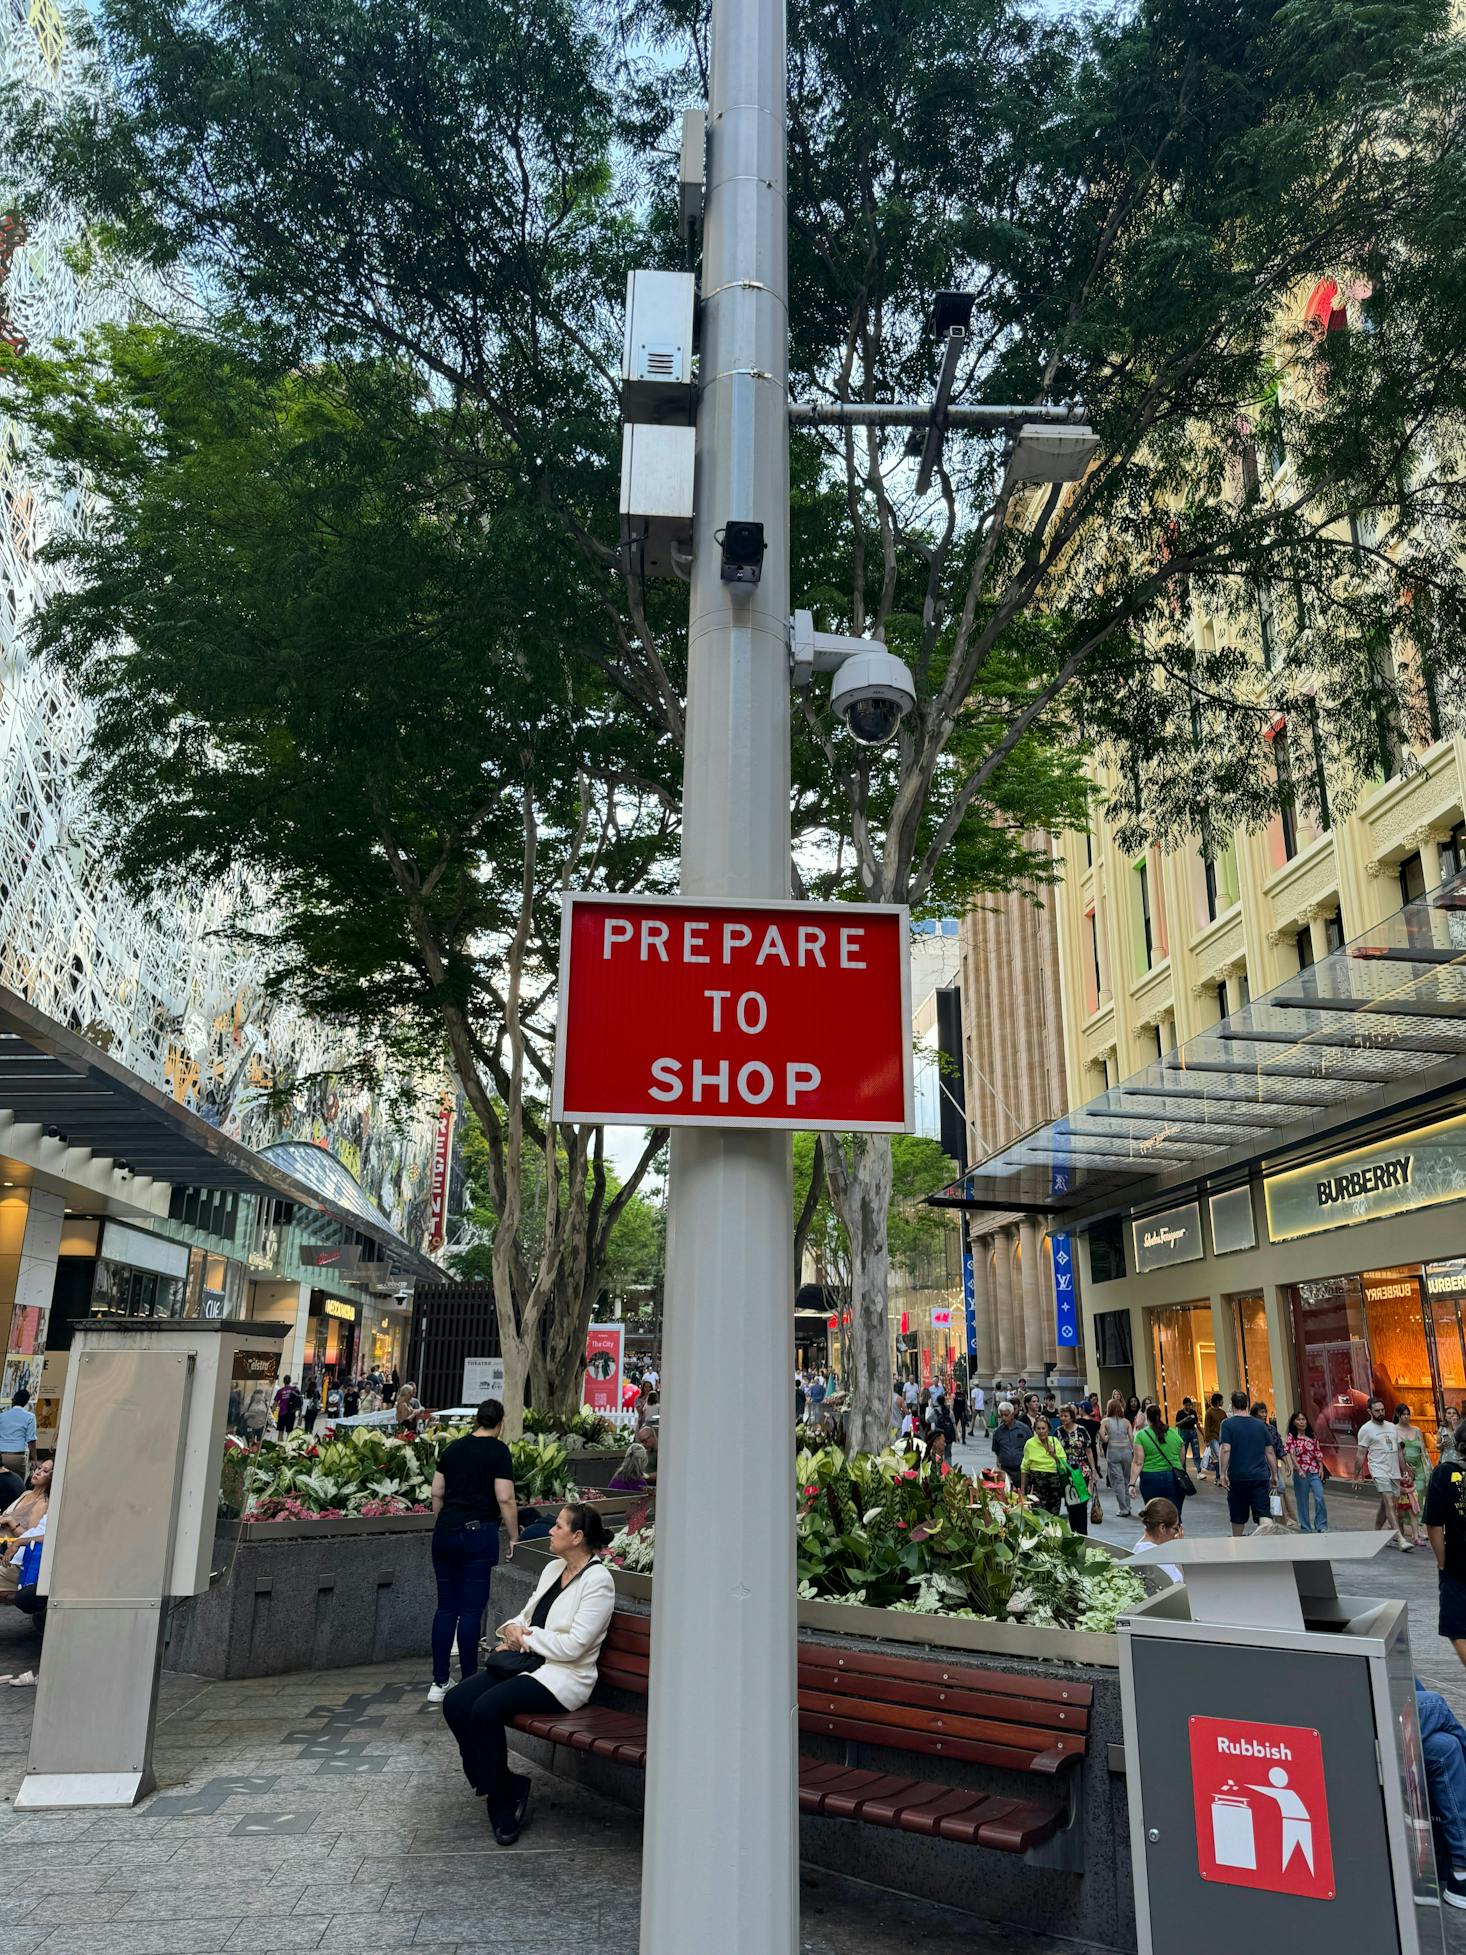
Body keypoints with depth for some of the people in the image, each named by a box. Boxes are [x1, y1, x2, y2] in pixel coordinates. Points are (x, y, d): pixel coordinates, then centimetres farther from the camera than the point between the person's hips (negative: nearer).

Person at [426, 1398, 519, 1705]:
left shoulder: (452, 1448, 10)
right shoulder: (498, 1451, -6)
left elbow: (437, 1494, 14)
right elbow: (505, 1500, -10)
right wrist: (514, 1538, -1)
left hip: (445, 1531, 5)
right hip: (478, 1531, -5)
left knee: (446, 1607, 10)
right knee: (471, 1609, 0)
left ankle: (439, 1683, 14)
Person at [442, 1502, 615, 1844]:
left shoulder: (598, 1580, -13)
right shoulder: (553, 1569, 13)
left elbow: (573, 1646, -18)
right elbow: (527, 1615, 20)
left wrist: (527, 1636, -10)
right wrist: (512, 1628, -2)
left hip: (564, 1676, -9)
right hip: (527, 1663, 9)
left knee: (487, 1708, -28)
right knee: (455, 1702, -12)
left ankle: (502, 1801, -8)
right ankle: (502, 1786, -2)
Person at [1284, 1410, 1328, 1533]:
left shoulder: (1312, 1436, 11)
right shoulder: (1291, 1437, -3)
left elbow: (1318, 1453, 12)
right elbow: (1292, 1454, -12)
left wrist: (1321, 1467, 0)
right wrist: (1299, 1469, -23)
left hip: (1314, 1472, 3)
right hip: (1300, 1472, -3)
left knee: (1319, 1497, -9)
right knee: (1303, 1501, 4)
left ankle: (1322, 1526, 3)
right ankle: (1306, 1528, 14)